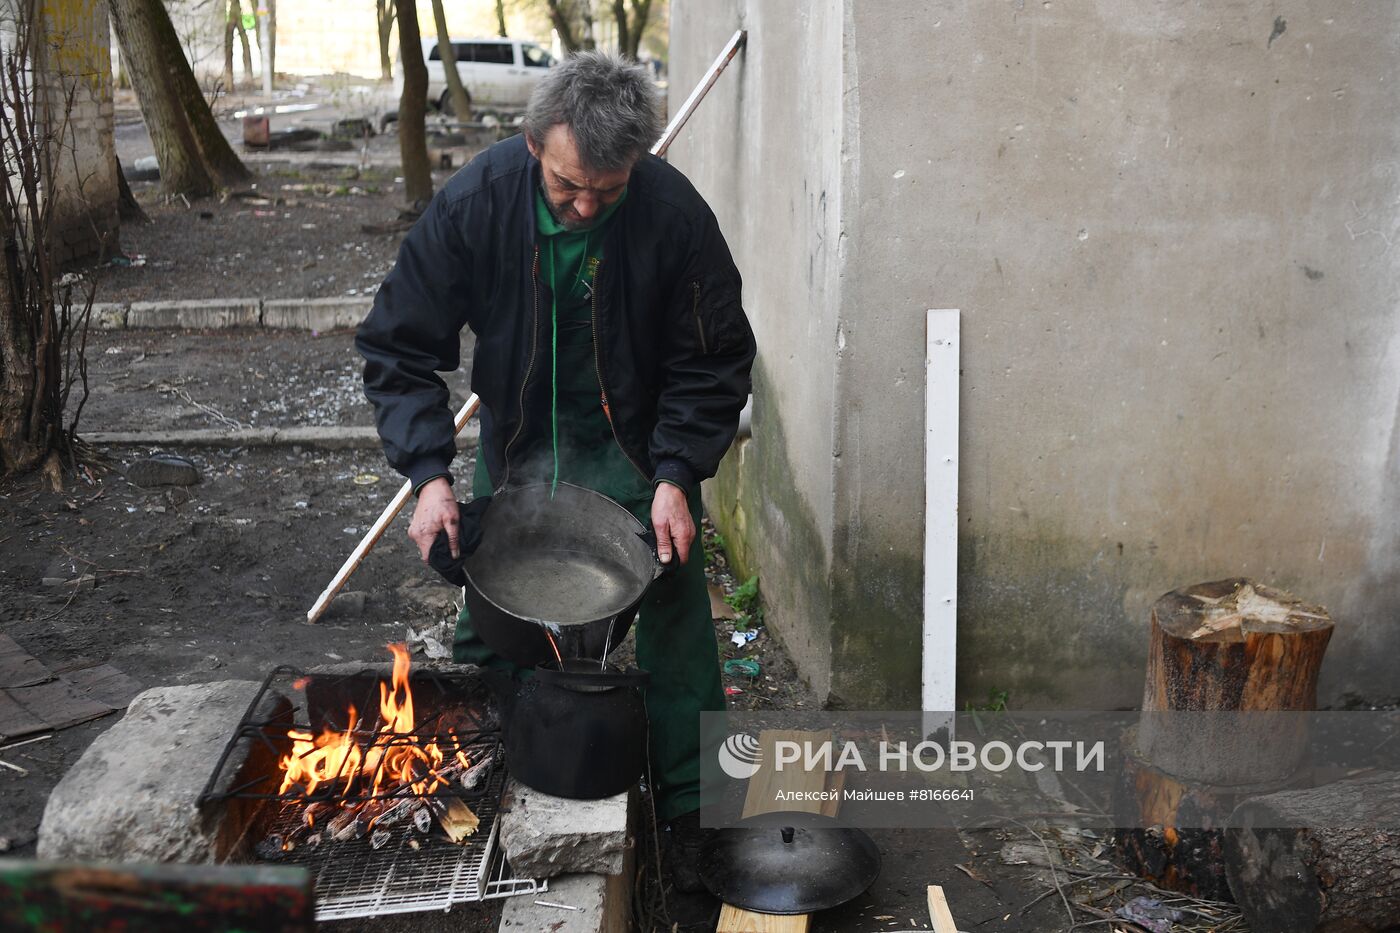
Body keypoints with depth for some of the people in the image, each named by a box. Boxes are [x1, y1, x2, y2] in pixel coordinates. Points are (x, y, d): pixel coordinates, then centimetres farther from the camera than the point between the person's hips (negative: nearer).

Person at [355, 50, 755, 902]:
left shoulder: (677, 216, -24)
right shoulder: (473, 204, -22)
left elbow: (716, 364, -12)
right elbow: (399, 346, -14)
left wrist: (677, 476, -23)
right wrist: (429, 472, -24)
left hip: (638, 447, -1)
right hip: (517, 442, 1)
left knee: (676, 630, 0)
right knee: (486, 631, 9)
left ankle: (690, 814, 16)